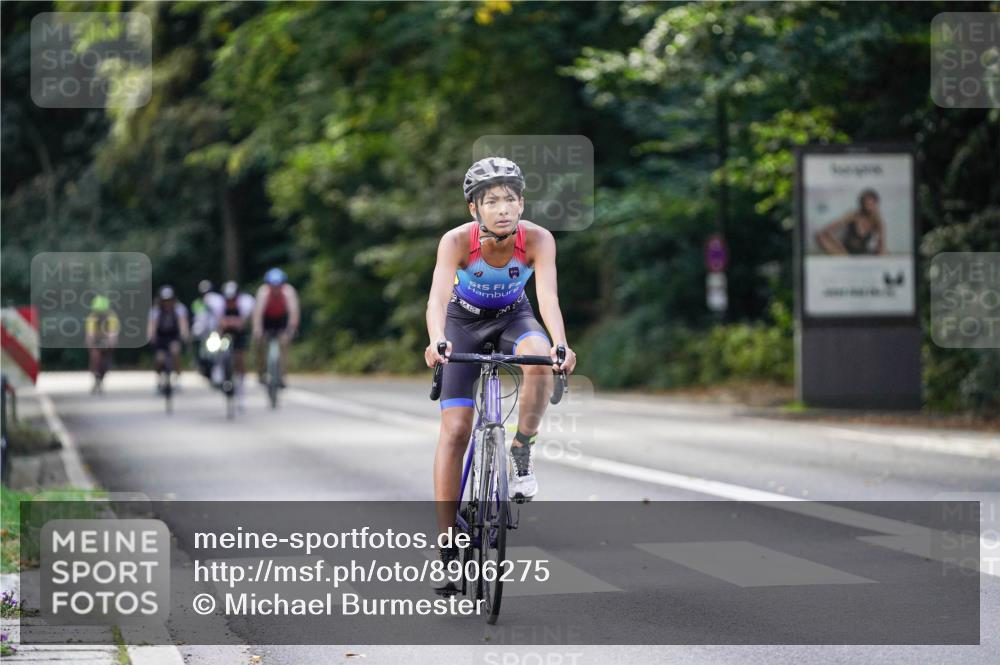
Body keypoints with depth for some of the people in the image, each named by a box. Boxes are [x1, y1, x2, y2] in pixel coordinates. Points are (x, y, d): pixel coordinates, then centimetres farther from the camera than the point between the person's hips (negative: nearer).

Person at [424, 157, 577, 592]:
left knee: (539, 356, -35)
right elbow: (438, 297, -43)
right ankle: (448, 545, -6)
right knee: (455, 429, -11)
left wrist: (560, 344, -58)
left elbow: (548, 296, -39)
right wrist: (436, 341, -63)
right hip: (465, 321, -1)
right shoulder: (457, 241, -30)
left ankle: (521, 455, -14)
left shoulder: (537, 240, -27)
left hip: (513, 316, 1)